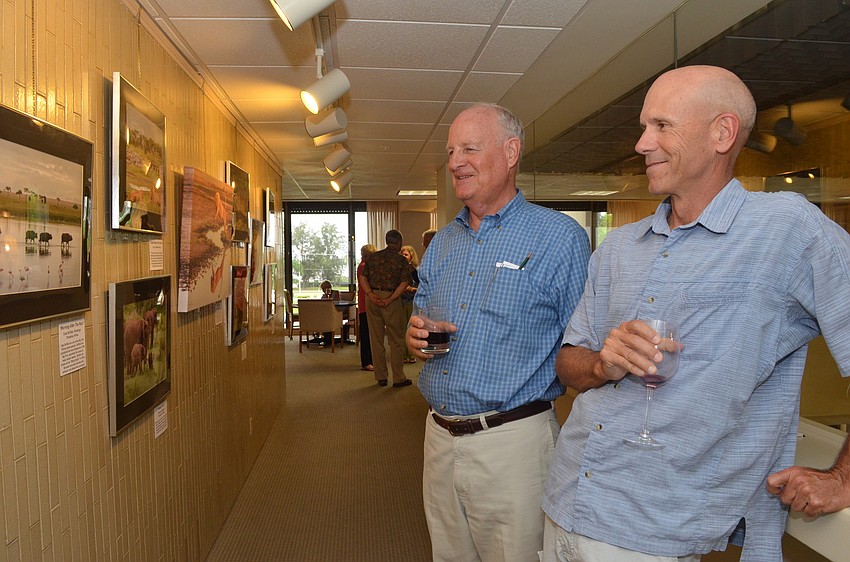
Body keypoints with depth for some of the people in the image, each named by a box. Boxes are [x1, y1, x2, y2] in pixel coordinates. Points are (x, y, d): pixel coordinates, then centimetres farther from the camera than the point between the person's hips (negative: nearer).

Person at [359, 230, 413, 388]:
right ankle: (398, 378, 8)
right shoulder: (400, 259, -2)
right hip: (391, 298, -4)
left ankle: (381, 377, 17)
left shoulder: (373, 257, 9)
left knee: (376, 339, 10)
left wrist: (371, 295, -7)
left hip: (372, 299, 4)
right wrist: (389, 300, -15)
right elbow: (403, 283, -12)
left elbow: (362, 277, 3)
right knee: (396, 340, 5)